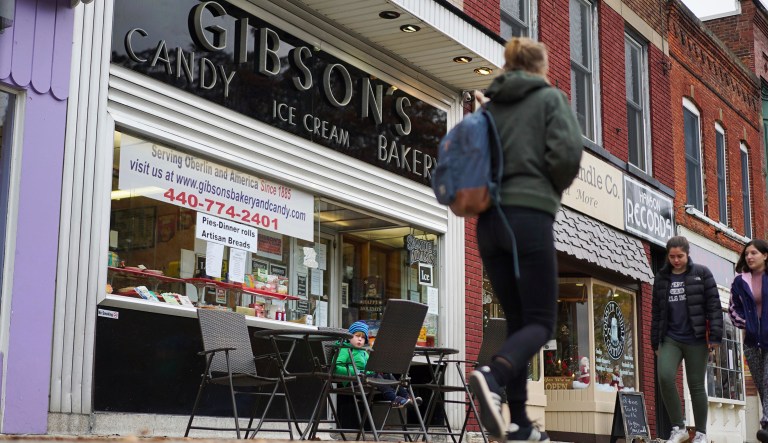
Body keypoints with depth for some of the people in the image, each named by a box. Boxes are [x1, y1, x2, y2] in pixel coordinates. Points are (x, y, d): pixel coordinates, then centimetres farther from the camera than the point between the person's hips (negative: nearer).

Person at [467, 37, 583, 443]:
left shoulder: (490, 105, 17)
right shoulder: (550, 97, 4)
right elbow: (567, 152, -10)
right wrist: (555, 189, 8)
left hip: (489, 220, 6)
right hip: (529, 216, -5)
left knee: (517, 319, 11)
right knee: (541, 321, -2)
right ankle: (493, 375, -31)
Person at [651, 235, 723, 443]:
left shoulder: (701, 274, 2)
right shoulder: (661, 278, 11)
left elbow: (713, 305, -2)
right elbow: (656, 312, 15)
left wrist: (715, 336, -10)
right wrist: (655, 343, 13)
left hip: (696, 340, -2)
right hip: (670, 339, 2)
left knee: (696, 385, 2)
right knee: (665, 377, -18)